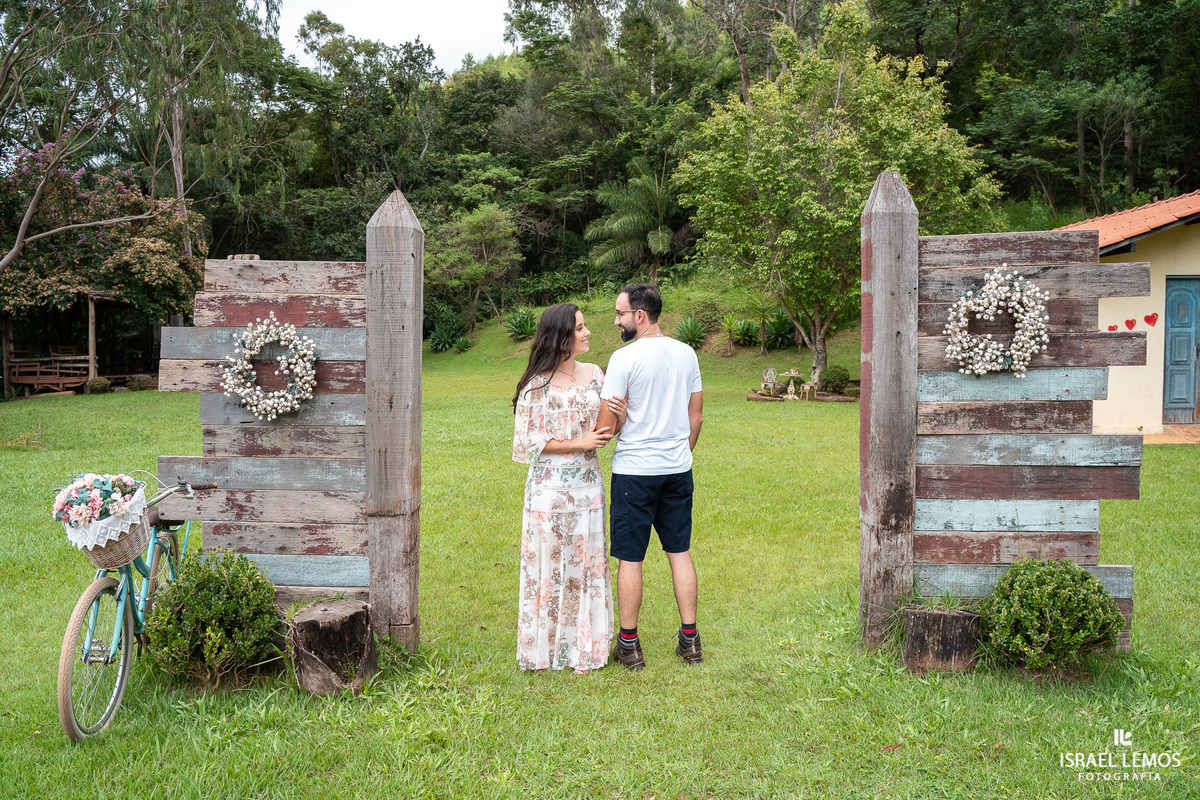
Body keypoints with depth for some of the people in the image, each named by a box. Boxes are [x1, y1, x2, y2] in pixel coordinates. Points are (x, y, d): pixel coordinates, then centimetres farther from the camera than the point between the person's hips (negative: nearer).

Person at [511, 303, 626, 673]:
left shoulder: (594, 374, 6)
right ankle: (547, 648, 19)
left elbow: (605, 429, 14)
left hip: (587, 485, 5)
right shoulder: (537, 385, -10)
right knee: (550, 565, 3)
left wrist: (620, 415, -9)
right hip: (550, 487, -5)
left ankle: (584, 647, 22)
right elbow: (527, 442, -9)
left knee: (587, 563, 9)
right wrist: (580, 442, -14)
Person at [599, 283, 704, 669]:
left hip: (634, 470, -5)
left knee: (630, 558, 4)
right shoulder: (686, 353, 6)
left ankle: (628, 644, 13)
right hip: (678, 470, 6)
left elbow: (611, 424, -13)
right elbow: (696, 416, 11)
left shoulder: (625, 358, -12)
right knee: (680, 552, 13)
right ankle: (689, 639, 18)